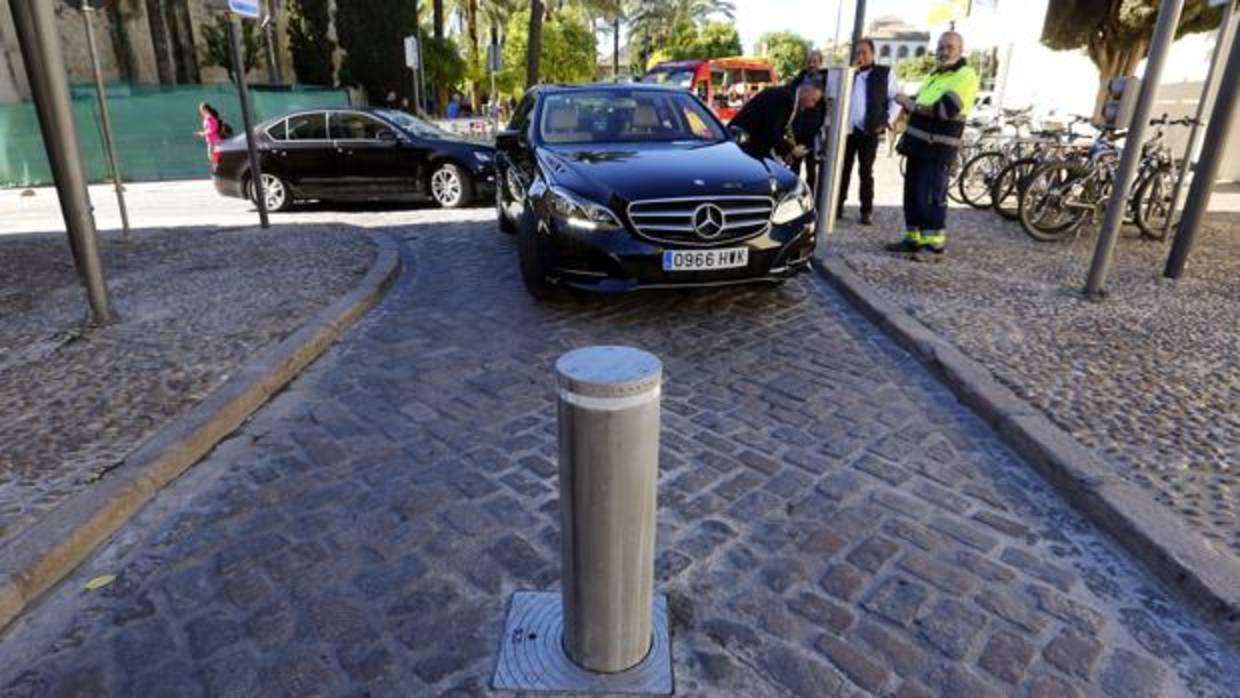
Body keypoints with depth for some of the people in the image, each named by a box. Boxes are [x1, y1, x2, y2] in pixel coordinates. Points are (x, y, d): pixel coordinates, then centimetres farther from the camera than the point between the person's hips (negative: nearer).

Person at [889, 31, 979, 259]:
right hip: (919, 144, 9)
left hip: (938, 148, -9)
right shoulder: (934, 74, 20)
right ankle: (913, 238, 20)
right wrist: (908, 101, 3)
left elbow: (946, 109, -23)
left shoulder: (966, 76, -9)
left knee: (931, 197, -11)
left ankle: (935, 245, -5)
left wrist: (912, 105, -14)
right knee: (912, 194, 11)